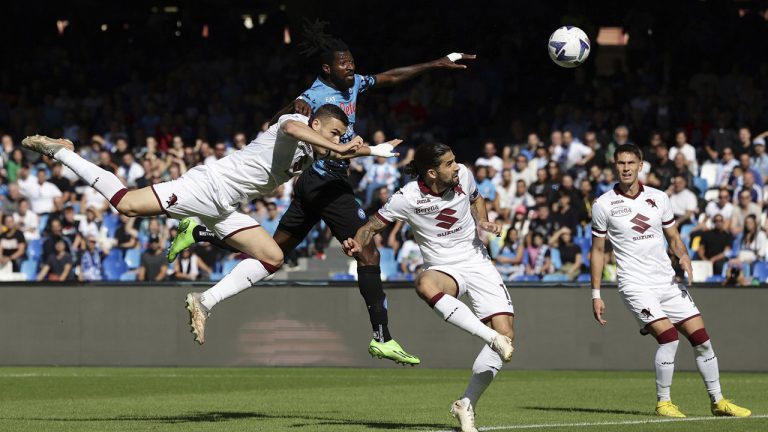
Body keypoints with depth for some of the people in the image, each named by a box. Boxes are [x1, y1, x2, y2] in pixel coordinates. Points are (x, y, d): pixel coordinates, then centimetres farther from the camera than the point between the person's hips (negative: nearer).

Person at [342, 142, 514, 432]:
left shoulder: (463, 176, -5)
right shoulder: (408, 198, -17)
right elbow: (373, 225, -7)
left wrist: (482, 222, 0)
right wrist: (357, 243, -28)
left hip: (478, 263, 4)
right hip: (444, 270, -3)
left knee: (505, 335, -13)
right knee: (425, 284, -42)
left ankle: (467, 404, 1)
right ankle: (492, 338, -46)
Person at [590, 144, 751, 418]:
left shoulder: (659, 198, 7)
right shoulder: (603, 205, -2)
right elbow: (598, 250, 4)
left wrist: (683, 256, -6)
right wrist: (596, 295, 0)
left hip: (668, 282, 4)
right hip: (635, 285, -4)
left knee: (701, 338, 1)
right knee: (668, 337, -21)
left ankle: (718, 401, 14)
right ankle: (663, 403, -7)